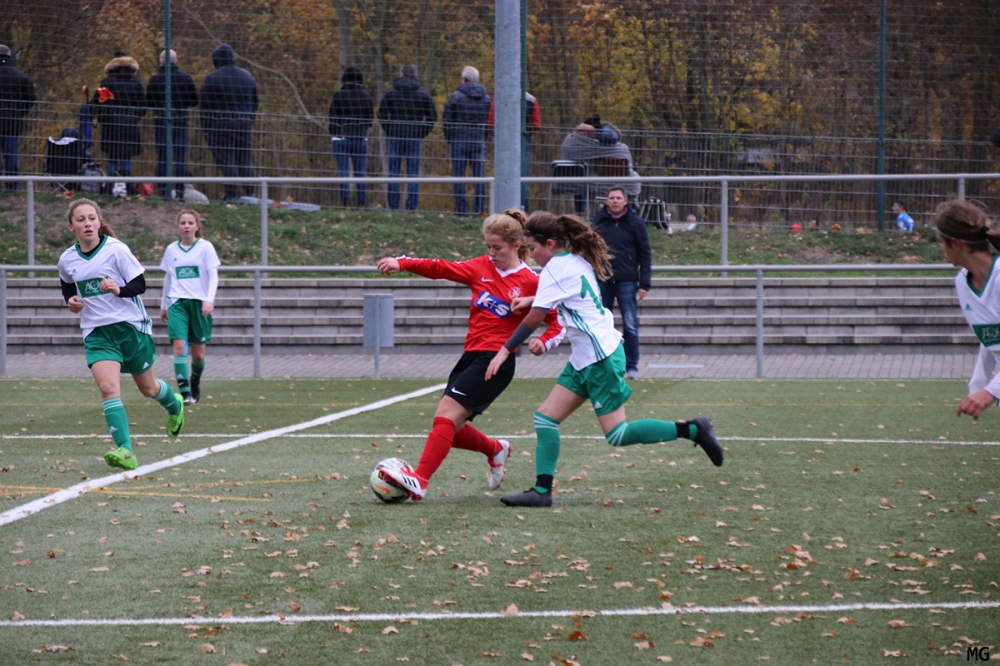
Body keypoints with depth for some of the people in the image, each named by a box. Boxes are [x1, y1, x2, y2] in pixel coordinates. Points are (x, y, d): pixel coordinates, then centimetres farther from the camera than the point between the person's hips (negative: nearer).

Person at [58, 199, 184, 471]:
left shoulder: (116, 250, -12)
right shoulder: (67, 260, 1)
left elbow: (140, 285, -10)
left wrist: (119, 290, -30)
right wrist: (71, 300, 1)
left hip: (130, 326, -2)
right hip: (97, 333, 2)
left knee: (148, 388, 16)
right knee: (108, 387, -21)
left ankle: (174, 405, 53)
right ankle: (125, 451, -27)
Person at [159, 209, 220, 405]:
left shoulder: (205, 247, 1)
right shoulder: (171, 250, 10)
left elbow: (213, 276, -3)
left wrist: (209, 300, -18)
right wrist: (163, 306, 24)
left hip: (199, 303, -1)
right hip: (177, 302, 1)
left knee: (198, 354, 4)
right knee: (179, 346, -17)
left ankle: (195, 382, 34)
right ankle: (184, 392, -20)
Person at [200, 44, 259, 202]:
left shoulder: (211, 78, -4)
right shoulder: (247, 76, 10)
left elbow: (205, 106, -4)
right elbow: (255, 102, 16)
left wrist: (206, 130, 0)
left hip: (221, 124, -4)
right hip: (245, 123, 4)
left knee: (227, 161, -4)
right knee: (245, 159, 10)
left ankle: (231, 194, -8)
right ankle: (250, 193, 7)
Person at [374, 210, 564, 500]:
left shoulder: (531, 283, -3)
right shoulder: (482, 268, 12)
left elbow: (557, 324, 3)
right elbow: (441, 269, 7)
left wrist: (543, 342, -17)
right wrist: (401, 263, -5)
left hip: (496, 360, -7)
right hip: (471, 356, 7)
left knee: (447, 414, -20)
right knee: (451, 427, 7)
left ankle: (419, 480, -26)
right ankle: (496, 449, 35)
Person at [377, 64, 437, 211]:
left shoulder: (391, 92, 4)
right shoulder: (423, 93, 2)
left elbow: (382, 115, 3)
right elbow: (432, 116, 1)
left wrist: (389, 132, 9)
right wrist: (423, 133, 7)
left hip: (395, 137, 0)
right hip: (415, 138, 0)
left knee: (393, 173, 5)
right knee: (413, 174, 1)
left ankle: (393, 206, 1)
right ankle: (412, 206, -4)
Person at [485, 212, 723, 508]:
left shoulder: (557, 268, -14)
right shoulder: (577, 261, 12)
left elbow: (534, 317, -15)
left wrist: (505, 351, -9)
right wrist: (533, 299, 16)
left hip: (601, 358, -10)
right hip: (584, 359, 10)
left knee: (617, 435, -8)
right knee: (545, 417, 4)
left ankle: (692, 430, 0)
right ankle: (541, 490, 1)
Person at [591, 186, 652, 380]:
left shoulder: (635, 222, -1)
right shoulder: (599, 222, 6)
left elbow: (645, 255, 1)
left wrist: (644, 284, -4)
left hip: (626, 282, -3)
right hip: (602, 281, 3)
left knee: (630, 326, -3)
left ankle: (631, 366, 5)